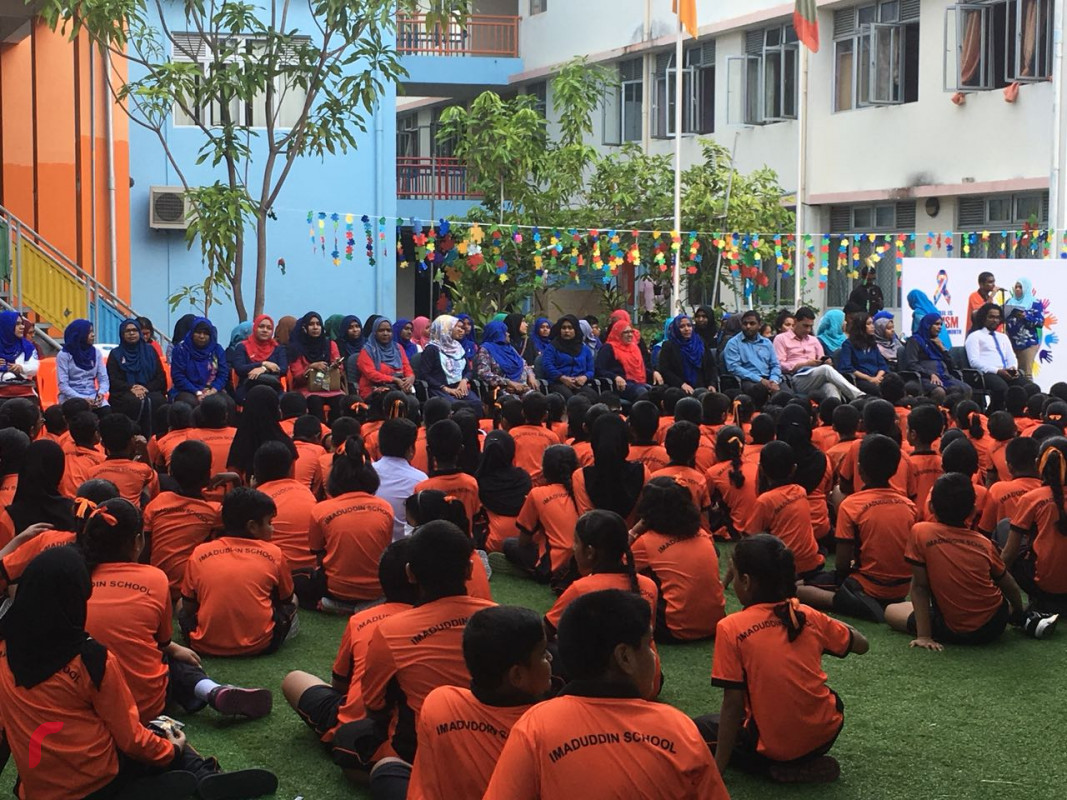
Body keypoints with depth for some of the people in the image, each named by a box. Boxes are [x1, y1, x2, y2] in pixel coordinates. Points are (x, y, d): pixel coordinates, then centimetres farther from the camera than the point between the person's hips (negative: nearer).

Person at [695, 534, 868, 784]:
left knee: (698, 729, 17)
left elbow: (733, 705, -14)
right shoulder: (809, 616, -3)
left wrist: (718, 769, -7)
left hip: (774, 746, -6)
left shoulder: (731, 628, -14)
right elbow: (861, 645, 12)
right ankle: (809, 762, 19)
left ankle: (774, 768, 0)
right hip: (827, 734, 6)